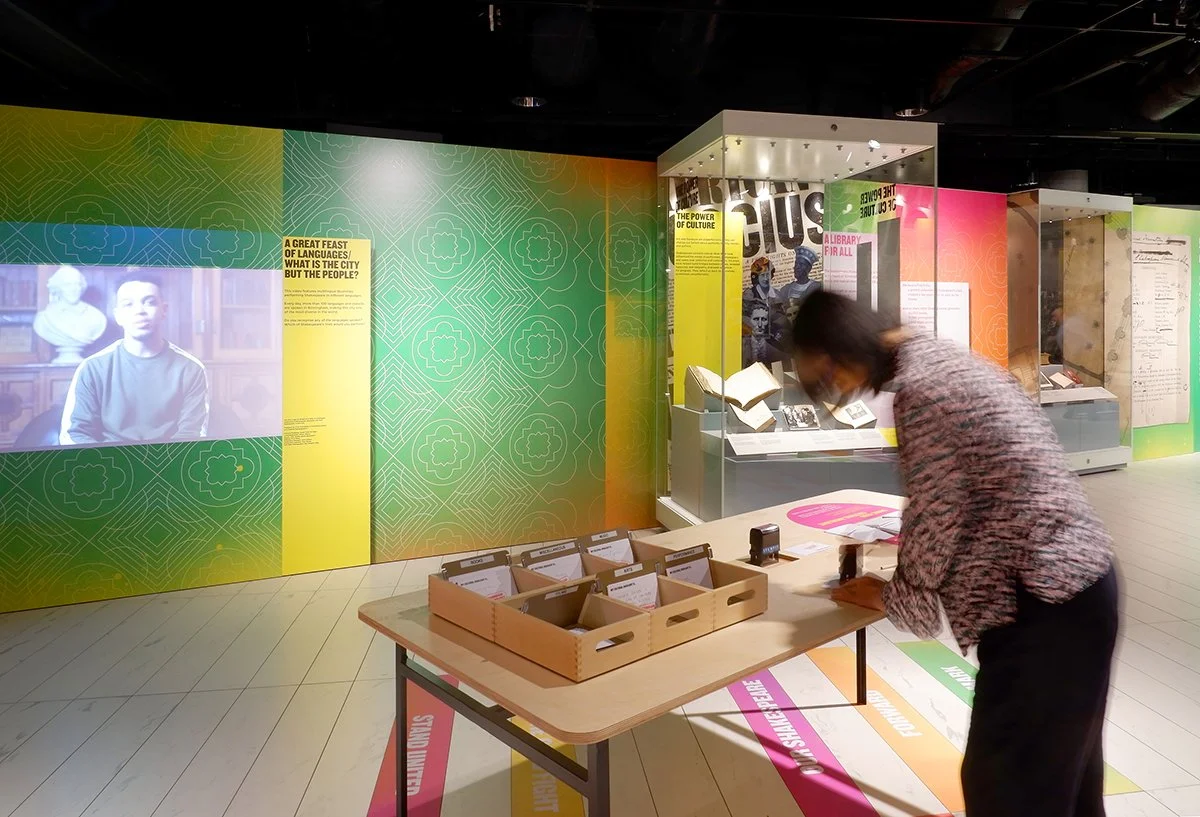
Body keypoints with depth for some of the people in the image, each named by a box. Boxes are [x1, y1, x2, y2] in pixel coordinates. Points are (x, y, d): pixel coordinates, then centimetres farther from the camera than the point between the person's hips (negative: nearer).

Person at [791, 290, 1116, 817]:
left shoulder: (919, 385, -19)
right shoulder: (941, 360, 11)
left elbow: (935, 521, -15)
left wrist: (889, 597, 0)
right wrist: (900, 551, 17)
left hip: (1043, 601, -10)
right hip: (1075, 580, 10)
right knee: (1061, 766, 25)